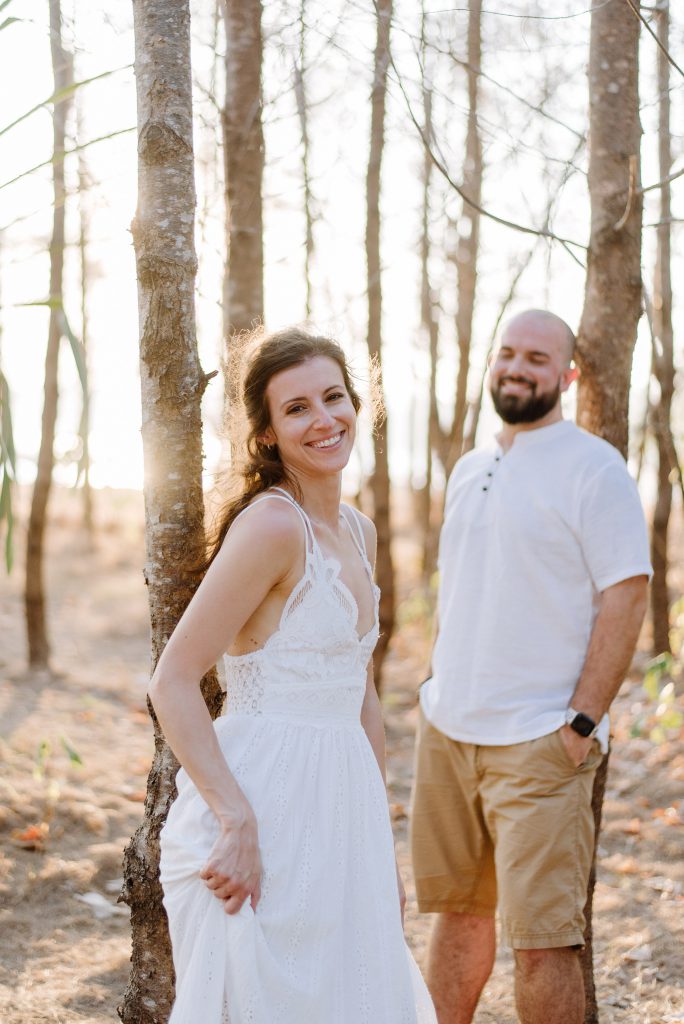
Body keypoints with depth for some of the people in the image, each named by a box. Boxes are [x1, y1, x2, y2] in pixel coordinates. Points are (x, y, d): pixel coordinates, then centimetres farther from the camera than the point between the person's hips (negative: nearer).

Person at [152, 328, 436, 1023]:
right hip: (267, 804, -8)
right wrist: (236, 820, -23)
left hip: (342, 806, 8)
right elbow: (173, 683, -18)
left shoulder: (358, 533, 9)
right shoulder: (271, 523, -16)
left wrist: (382, 839, 17)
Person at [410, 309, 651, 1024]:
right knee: (456, 909, 15)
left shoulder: (593, 469, -8)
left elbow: (626, 597, -12)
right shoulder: (468, 471, 14)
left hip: (539, 742, -7)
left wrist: (583, 722, -16)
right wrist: (439, 686, 14)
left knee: (541, 937, -6)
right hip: (446, 729, 7)